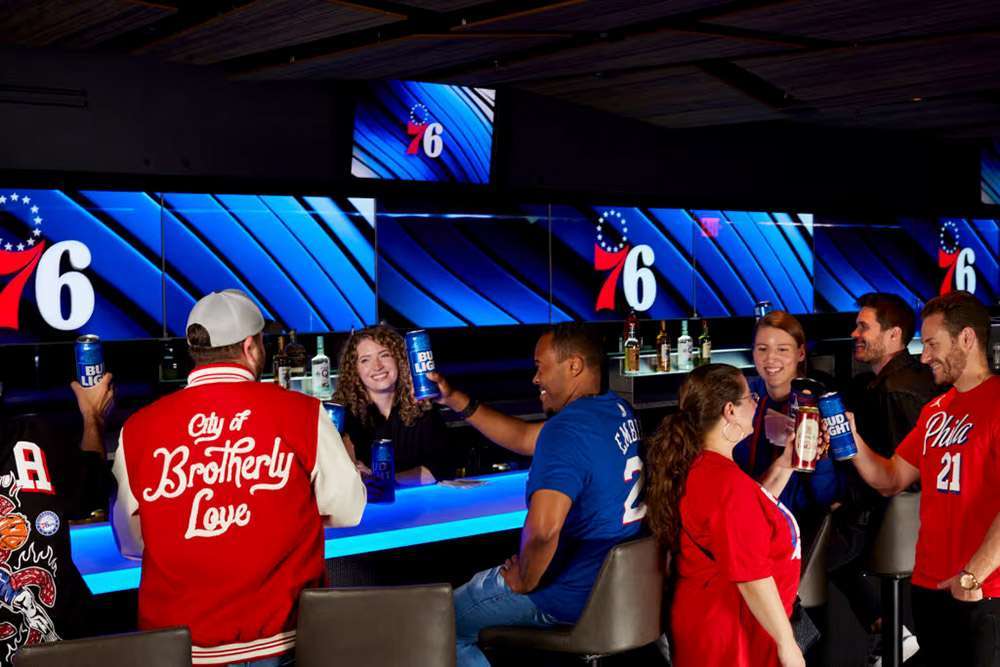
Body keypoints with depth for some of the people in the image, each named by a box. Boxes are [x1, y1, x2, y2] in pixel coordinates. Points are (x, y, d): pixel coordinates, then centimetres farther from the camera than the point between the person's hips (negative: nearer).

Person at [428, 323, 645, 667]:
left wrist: (524, 580, -19)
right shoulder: (618, 410, 4)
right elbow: (525, 438, 12)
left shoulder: (567, 429, -26)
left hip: (574, 596, -9)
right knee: (479, 582, 30)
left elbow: (543, 529, -39)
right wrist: (456, 400, 9)